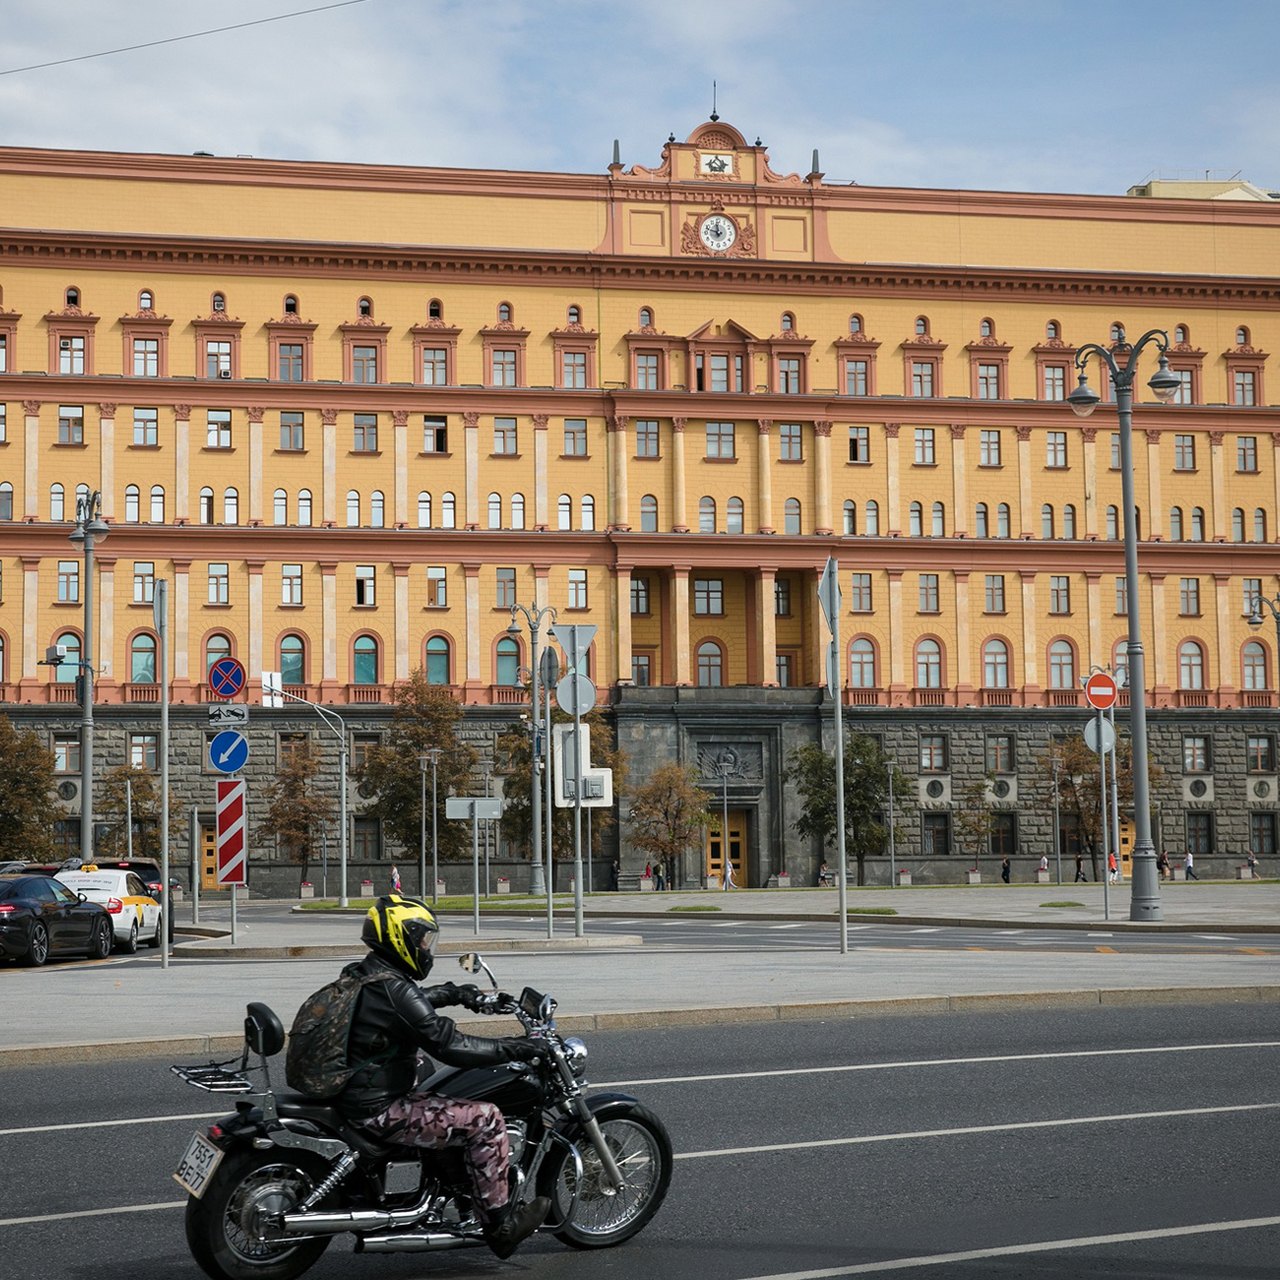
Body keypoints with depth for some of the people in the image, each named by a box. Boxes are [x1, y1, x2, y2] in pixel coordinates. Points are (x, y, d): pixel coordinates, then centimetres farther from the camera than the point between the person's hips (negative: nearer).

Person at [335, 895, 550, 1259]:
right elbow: (449, 1045, -25)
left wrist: (452, 992, 36)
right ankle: (499, 1224, -3)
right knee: (485, 1119, -10)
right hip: (380, 1112, -10)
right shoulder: (394, 990, -22)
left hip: (352, 1095, 10)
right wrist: (513, 1048, -18)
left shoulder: (361, 976, 8)